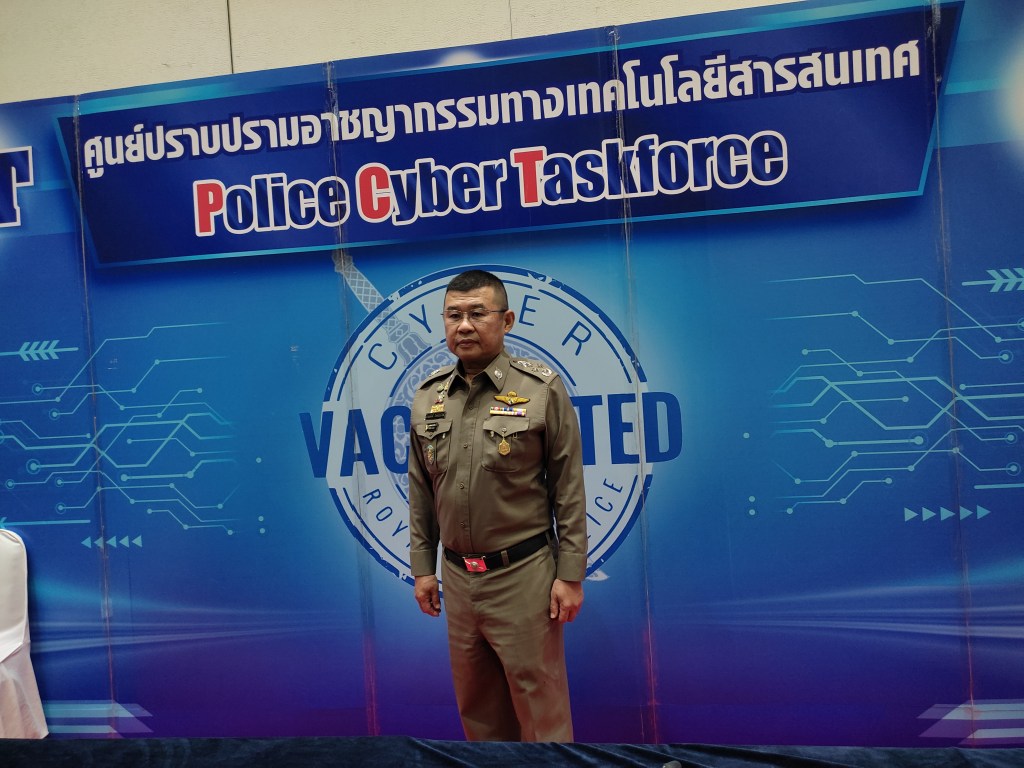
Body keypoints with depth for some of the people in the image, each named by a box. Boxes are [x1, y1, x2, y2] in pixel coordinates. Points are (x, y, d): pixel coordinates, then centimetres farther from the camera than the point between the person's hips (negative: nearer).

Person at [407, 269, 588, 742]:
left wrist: (570, 575, -8)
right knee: (477, 707, 18)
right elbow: (421, 493, 11)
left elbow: (569, 490, -7)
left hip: (523, 574, -4)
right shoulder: (427, 397, 5)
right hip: (456, 576, 5)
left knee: (540, 706, 7)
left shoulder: (542, 390, -8)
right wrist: (422, 566, 10)